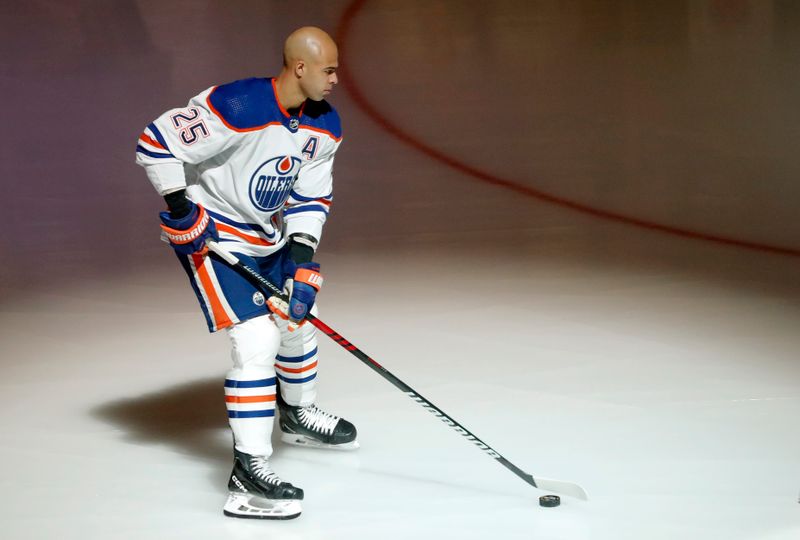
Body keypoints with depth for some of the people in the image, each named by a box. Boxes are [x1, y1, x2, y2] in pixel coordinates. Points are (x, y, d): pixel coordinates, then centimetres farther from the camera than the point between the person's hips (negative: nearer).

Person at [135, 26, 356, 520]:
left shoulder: (326, 126, -4)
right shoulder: (237, 107, -29)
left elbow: (311, 196, 3)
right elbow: (157, 144, -25)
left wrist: (302, 258, -9)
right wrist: (182, 210, -22)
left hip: (269, 233, 9)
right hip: (210, 234, -9)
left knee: (298, 318, 22)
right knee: (257, 339, -19)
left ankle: (298, 415, 49)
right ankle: (249, 471, -15)